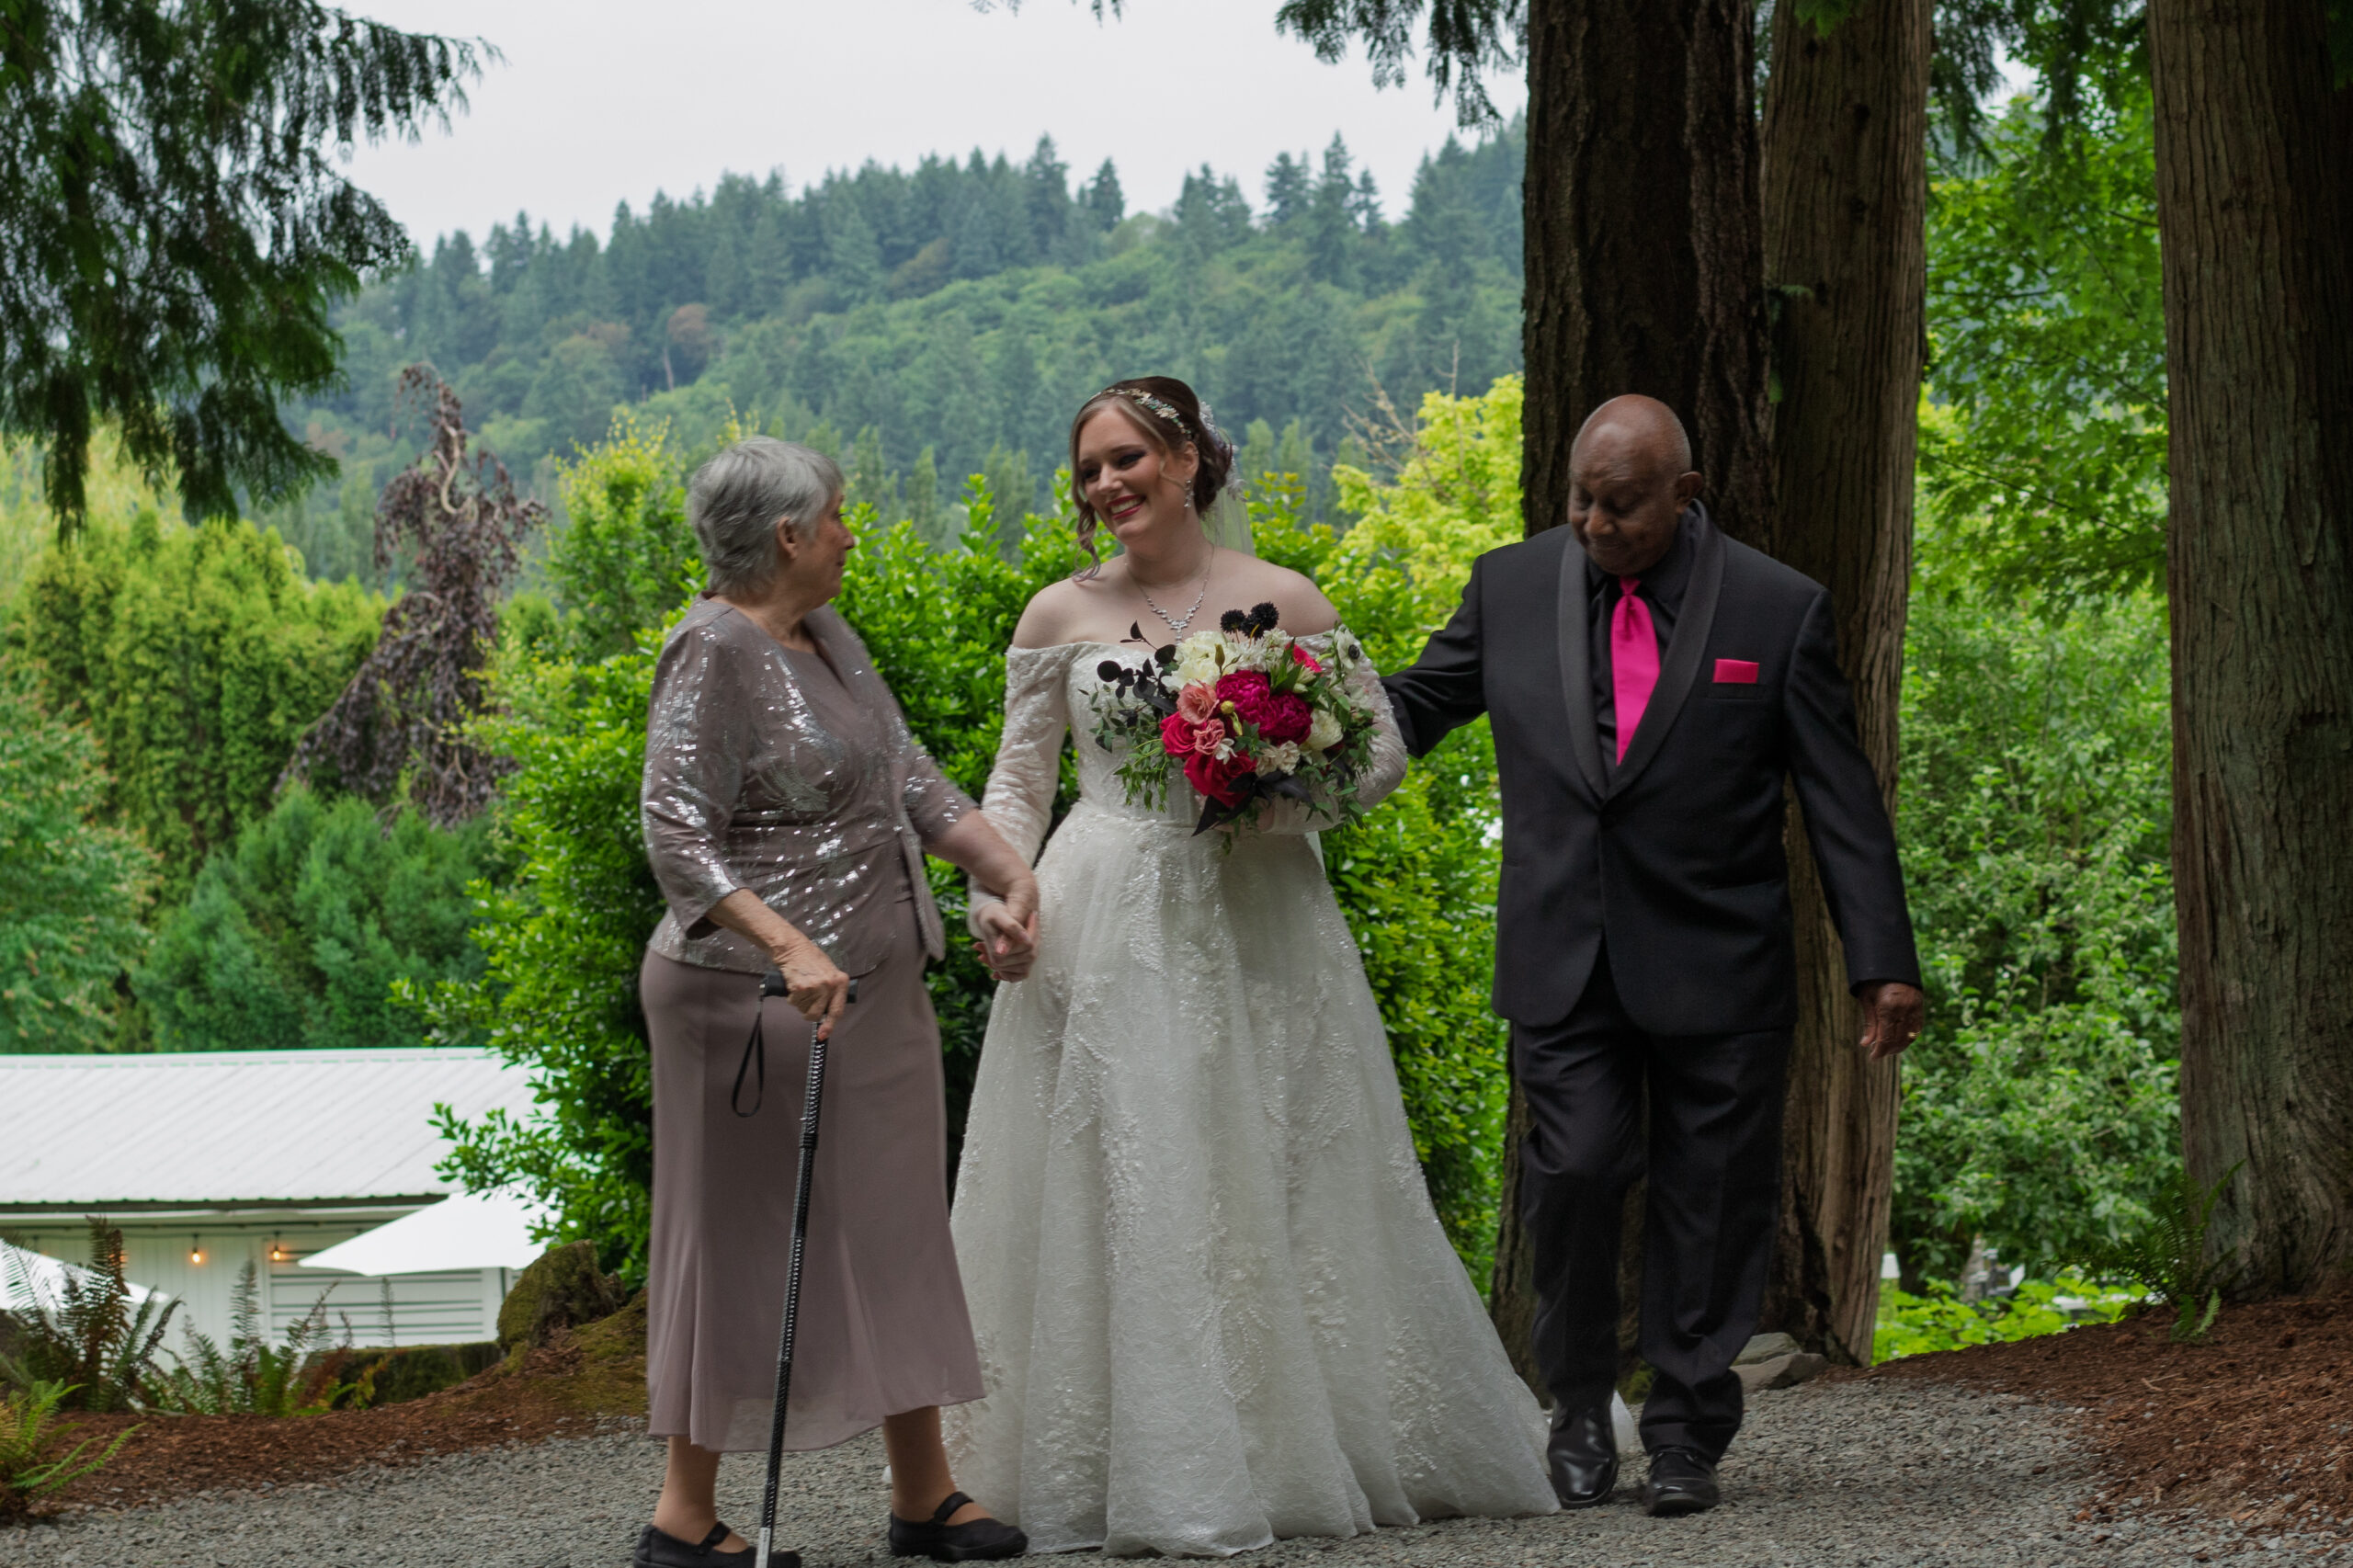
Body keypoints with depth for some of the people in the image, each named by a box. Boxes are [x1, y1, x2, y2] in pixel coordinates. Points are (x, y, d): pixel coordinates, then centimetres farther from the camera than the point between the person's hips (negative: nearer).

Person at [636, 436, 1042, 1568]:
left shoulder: (827, 637, 12)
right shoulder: (714, 655, -16)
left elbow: (909, 779, 18)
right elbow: (678, 839, -22)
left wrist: (1009, 873, 7)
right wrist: (791, 948, -33)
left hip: (875, 993, 9)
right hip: (758, 997, -9)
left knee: (892, 1229, 12)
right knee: (745, 1241, -2)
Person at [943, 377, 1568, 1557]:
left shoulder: (1281, 601, 4)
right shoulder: (1062, 616, 7)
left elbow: (1383, 749, 8)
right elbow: (1018, 781, 12)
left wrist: (1278, 792, -10)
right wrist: (999, 886, -6)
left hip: (1253, 920, 0)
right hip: (1106, 924, 1)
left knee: (1273, 1185, 2)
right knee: (1117, 1188, -3)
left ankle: (1314, 1449, 15)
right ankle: (1139, 1471, 2)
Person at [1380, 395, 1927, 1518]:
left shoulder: (1777, 610, -1)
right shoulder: (1511, 587, 5)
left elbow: (1841, 801, 1)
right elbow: (1416, 705, 13)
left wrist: (1882, 963, -3)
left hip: (1717, 964, -1)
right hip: (1563, 962, 1)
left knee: (1709, 1203, 2)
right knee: (1576, 1170, -10)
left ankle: (1686, 1433, 16)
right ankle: (1579, 1402, 13)